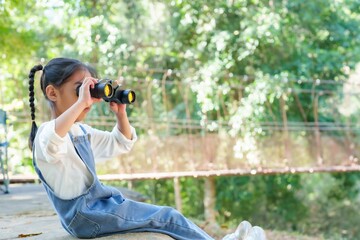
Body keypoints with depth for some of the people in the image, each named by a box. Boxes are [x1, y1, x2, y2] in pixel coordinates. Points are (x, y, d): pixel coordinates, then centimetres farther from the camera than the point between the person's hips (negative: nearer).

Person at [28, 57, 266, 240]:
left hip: (98, 203, 10)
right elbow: (50, 142, -42)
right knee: (166, 217, -12)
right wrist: (80, 103, -37)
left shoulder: (82, 131, 16)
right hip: (84, 213, -10)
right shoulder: (47, 133, -14)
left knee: (165, 216, 2)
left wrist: (120, 112, 8)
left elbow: (122, 143, 26)